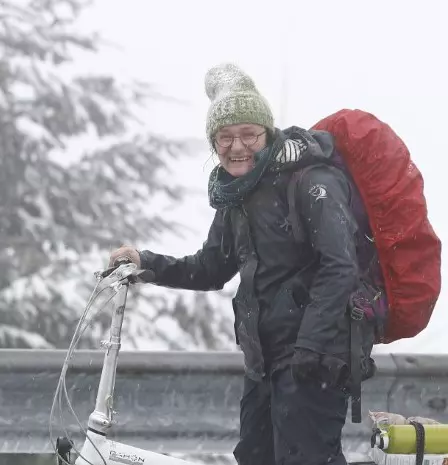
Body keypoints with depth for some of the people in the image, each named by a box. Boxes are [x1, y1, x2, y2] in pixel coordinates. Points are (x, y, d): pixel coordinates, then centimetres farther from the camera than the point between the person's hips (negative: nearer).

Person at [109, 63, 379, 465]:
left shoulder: (310, 181, -13)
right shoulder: (235, 197, 13)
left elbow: (340, 266, -21)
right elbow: (212, 269, 21)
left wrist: (314, 344, -28)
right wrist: (147, 264, 7)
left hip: (314, 355, -9)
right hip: (265, 356, 9)